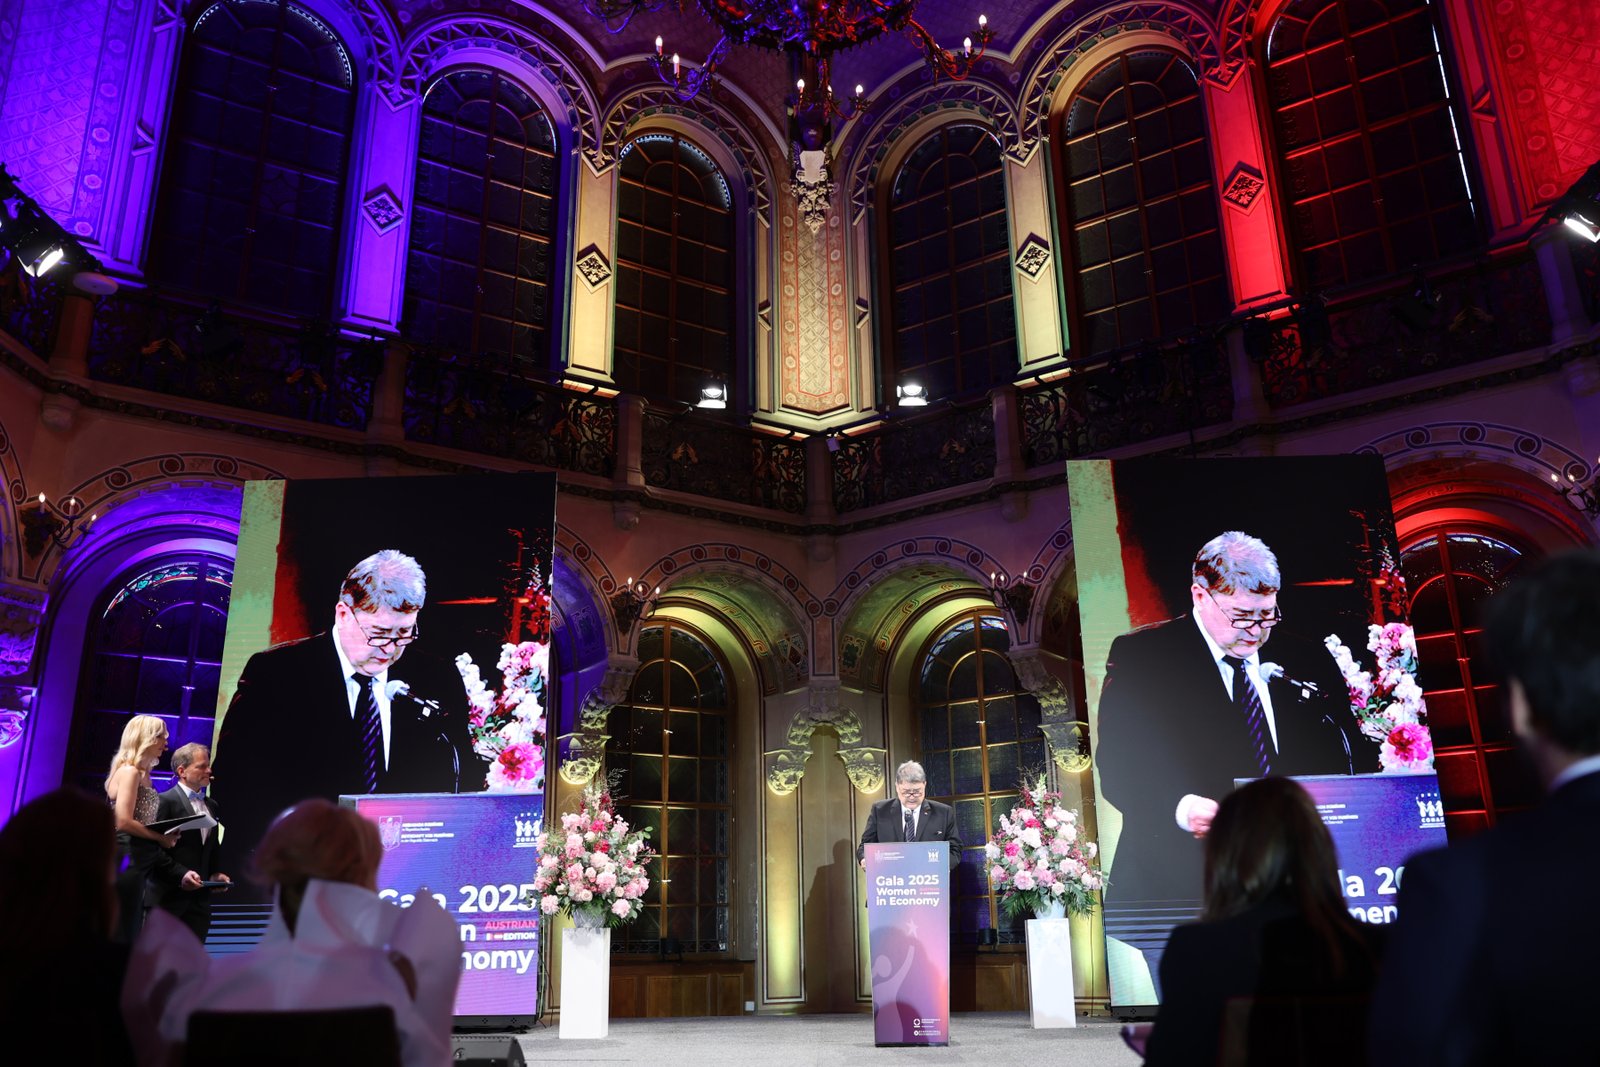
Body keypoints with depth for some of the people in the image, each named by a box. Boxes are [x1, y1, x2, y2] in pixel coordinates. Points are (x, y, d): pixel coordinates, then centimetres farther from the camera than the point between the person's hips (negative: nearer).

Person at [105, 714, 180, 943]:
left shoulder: (143, 773, 15)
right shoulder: (130, 772, -13)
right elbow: (124, 822, -20)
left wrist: (165, 836, 4)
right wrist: (161, 838, -13)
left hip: (138, 862, 10)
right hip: (127, 859, -10)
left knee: (131, 931, 13)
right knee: (123, 934, -6)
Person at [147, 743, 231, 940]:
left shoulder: (211, 806, 17)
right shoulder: (166, 801, -6)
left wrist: (214, 873, 5)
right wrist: (181, 874, -20)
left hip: (200, 898, 7)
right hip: (169, 897, -6)